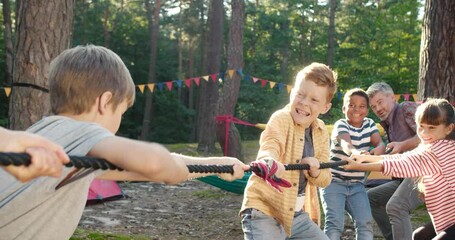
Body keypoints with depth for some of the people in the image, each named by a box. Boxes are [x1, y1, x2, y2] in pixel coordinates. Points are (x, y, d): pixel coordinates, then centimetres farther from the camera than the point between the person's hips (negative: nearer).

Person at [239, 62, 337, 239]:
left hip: (297, 213, 7)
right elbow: (269, 146, -35)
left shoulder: (321, 131, 5)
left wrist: (315, 171, -16)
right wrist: (269, 162, -58)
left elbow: (325, 179, 7)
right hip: (264, 210, -7)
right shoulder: (280, 119, -14)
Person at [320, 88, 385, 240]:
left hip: (356, 184, 5)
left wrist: (378, 150, -39)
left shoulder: (369, 124, 5)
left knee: (366, 222, -10)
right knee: (335, 224, -16)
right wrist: (356, 152, -59)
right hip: (333, 182, -4)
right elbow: (346, 144, -34)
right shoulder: (341, 125, -12)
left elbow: (380, 143, -12)